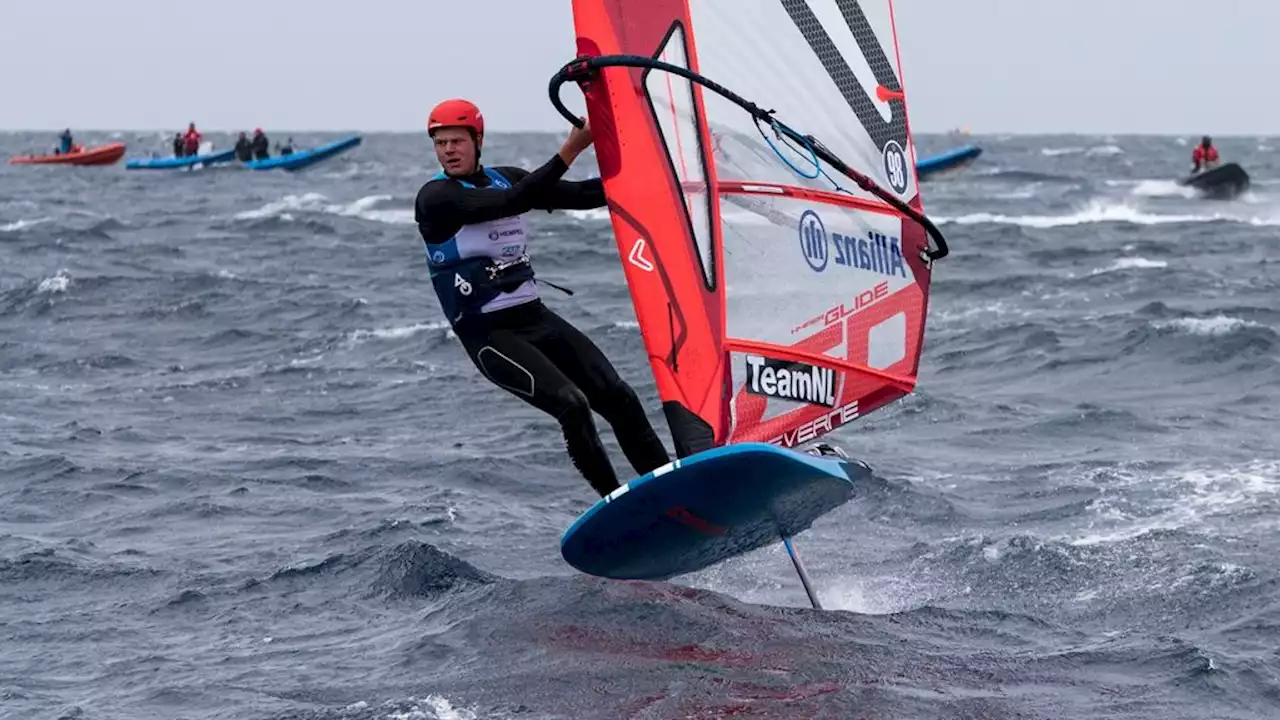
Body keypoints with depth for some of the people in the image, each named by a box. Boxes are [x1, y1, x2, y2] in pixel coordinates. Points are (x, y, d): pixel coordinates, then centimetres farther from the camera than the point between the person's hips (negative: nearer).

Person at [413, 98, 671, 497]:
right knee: (571, 404, -24)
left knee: (619, 397, -3)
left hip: (535, 317, 6)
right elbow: (511, 202, -24)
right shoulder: (435, 198, -12)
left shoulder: (506, 178, 10)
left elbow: (579, 196, 10)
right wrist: (571, 149, -28)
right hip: (488, 334, -6)